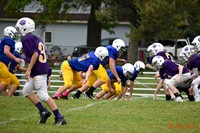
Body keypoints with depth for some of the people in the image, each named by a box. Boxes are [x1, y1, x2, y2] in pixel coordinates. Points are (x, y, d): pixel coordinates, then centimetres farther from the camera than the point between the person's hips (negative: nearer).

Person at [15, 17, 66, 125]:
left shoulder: (27, 39, -11)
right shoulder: (37, 39, 17)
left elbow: (35, 54, -20)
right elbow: (45, 55, 18)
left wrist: (29, 70, -19)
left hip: (37, 71, -10)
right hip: (43, 69, 10)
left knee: (43, 95, -8)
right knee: (26, 91, 18)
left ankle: (60, 118, -9)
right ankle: (43, 111, 12)